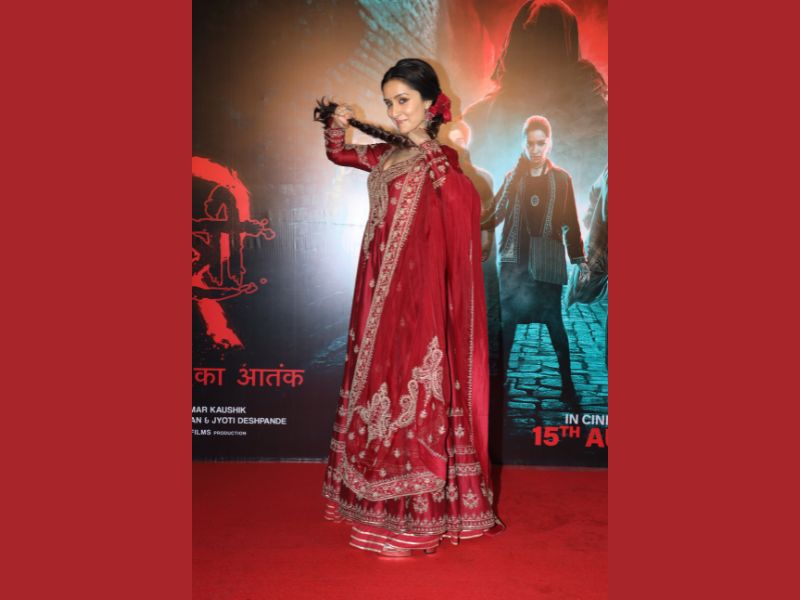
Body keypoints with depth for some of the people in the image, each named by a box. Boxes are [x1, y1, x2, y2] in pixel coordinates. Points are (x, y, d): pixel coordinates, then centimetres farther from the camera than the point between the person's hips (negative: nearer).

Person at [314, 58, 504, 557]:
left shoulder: (438, 158, -8)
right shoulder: (386, 154, 12)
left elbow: (468, 201, -28)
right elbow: (338, 155, 29)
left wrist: (427, 153, -27)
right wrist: (338, 124, 11)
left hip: (416, 291, -8)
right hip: (380, 287, 8)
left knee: (413, 387, -3)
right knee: (377, 378, 13)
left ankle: (418, 513, 9)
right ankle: (381, 498, 29)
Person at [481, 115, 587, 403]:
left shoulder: (561, 178, 5)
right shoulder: (513, 177, 8)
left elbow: (571, 222, 7)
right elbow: (496, 215, 2)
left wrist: (579, 259, 3)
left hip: (547, 260, -1)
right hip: (515, 259, 2)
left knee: (553, 320, 0)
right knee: (506, 319, 1)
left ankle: (567, 382, 10)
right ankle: (500, 378, 10)